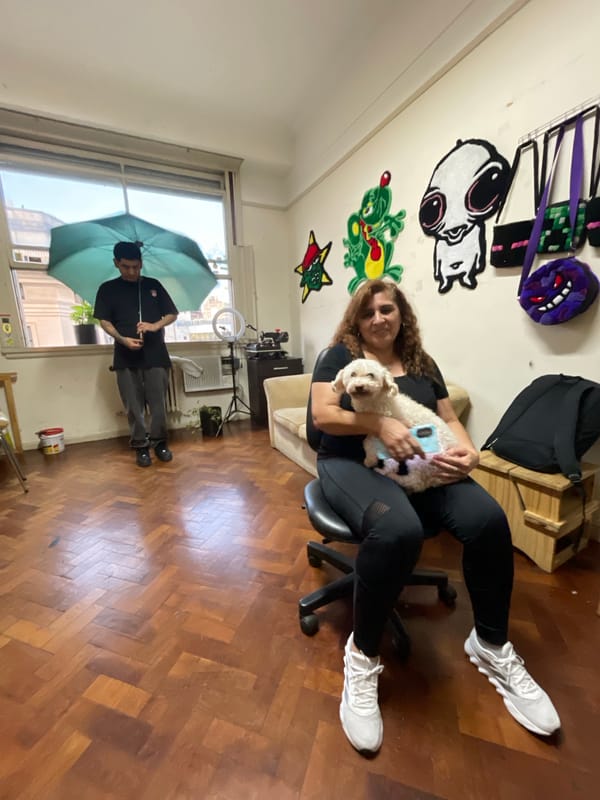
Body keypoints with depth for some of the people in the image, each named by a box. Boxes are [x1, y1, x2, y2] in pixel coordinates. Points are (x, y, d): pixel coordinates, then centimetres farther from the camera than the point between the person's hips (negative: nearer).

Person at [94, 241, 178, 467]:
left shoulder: (153, 285, 11)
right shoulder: (108, 289, 9)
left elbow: (172, 314, 9)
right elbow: (105, 321, 5)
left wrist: (155, 325, -10)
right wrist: (123, 339, -14)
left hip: (156, 354, 0)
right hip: (126, 357, 0)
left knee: (158, 402, 1)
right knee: (134, 405, 3)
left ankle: (159, 442, 17)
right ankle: (141, 446, 15)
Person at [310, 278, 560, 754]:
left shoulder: (422, 363, 17)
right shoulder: (340, 355, 5)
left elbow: (450, 419, 14)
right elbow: (322, 415, -8)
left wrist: (470, 452, -8)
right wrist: (378, 424, -22)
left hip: (422, 466, 5)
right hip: (353, 463, -4)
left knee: (489, 519, -21)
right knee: (398, 529, -35)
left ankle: (492, 646, 7)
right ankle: (363, 655, -7)